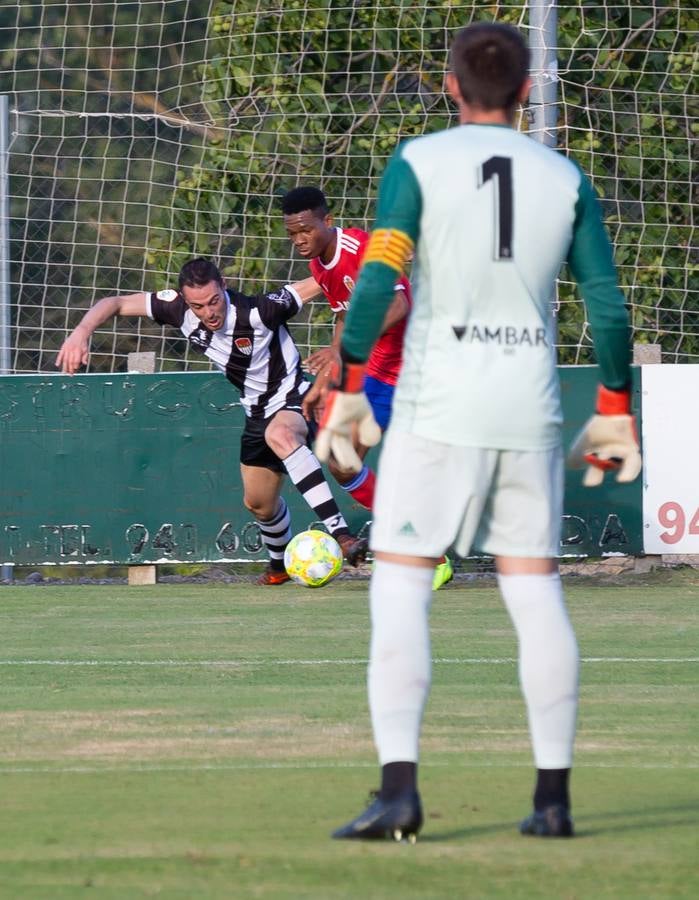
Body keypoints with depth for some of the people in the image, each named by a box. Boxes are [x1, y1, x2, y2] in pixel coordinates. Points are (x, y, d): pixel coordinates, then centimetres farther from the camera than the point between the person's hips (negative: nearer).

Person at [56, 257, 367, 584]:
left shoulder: (256, 312, -31)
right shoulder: (180, 309, -17)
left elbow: (317, 283, -26)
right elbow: (116, 304, -12)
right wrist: (81, 332, -28)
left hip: (292, 401, -7)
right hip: (257, 412, 7)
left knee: (280, 435, -41)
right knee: (258, 502, 19)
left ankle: (340, 534, -48)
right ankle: (281, 562, 51)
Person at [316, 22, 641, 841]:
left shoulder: (418, 164, -3)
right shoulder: (565, 180, 6)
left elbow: (376, 281, -12)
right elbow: (608, 305, 5)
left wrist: (347, 389, -6)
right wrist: (614, 412, 14)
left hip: (436, 406, -3)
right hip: (530, 410, 3)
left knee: (399, 588, 0)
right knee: (536, 593, 9)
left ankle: (399, 787, -12)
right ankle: (553, 795, 8)